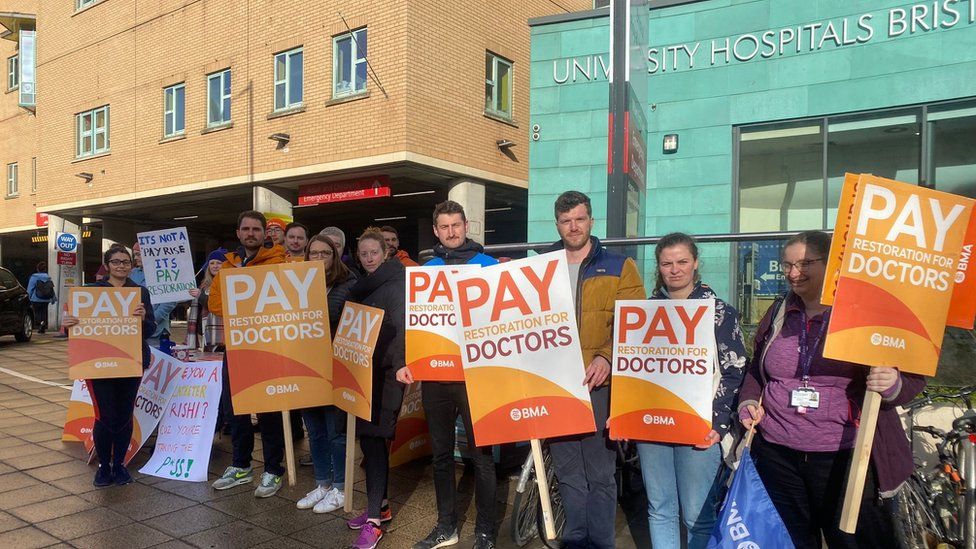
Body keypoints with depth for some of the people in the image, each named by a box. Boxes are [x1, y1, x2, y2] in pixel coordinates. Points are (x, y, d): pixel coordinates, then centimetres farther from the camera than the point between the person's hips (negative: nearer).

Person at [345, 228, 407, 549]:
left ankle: (374, 520, -3)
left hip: (385, 372, -8)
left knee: (373, 438, -9)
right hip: (363, 371, 8)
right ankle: (380, 507, 23)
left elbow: (402, 328, -18)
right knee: (370, 438, 11)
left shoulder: (396, 285, -7)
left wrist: (399, 364, -30)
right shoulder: (361, 287, 18)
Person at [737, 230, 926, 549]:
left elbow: (913, 376, -1)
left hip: (846, 457, -4)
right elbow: (756, 371, 21)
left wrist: (893, 385, -23)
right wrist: (749, 402, 3)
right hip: (776, 453, 4)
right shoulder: (778, 313, 10)